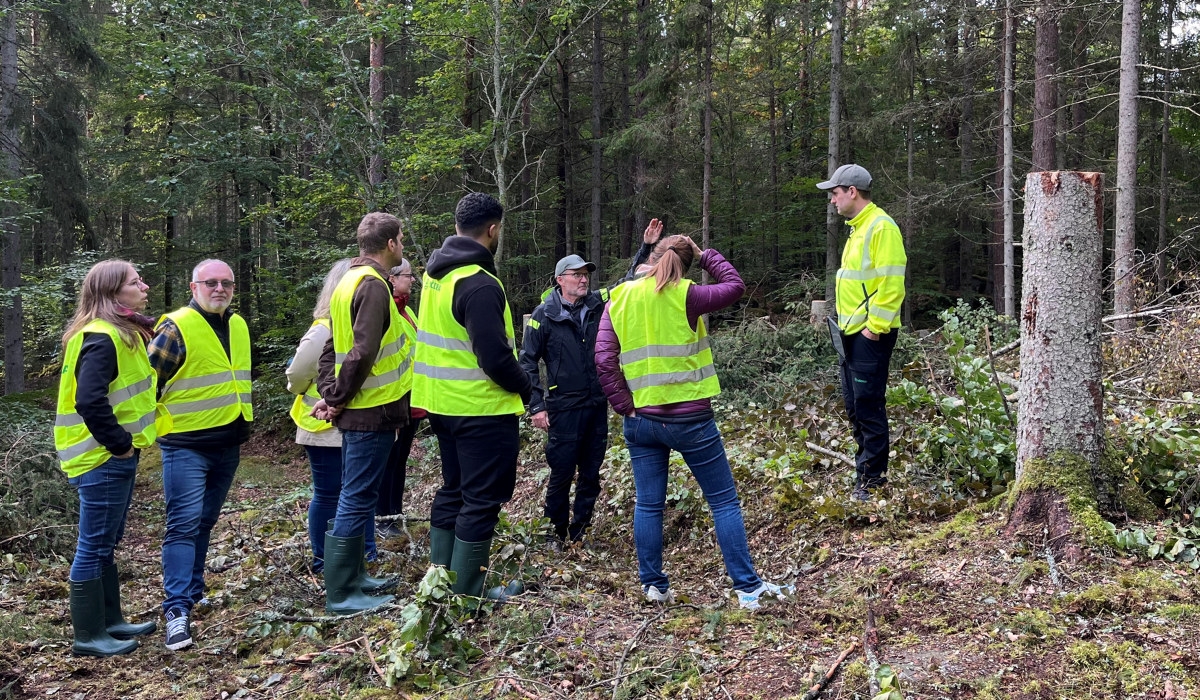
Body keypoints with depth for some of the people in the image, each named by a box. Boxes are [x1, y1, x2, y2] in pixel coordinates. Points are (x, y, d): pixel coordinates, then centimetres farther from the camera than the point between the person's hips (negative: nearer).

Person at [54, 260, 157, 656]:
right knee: (93, 548, 0)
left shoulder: (123, 333, 12)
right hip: (102, 460, -10)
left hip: (115, 458, 10)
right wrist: (120, 443, -20)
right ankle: (89, 635, 9)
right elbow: (90, 403, -27)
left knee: (104, 545, 17)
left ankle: (111, 622, 28)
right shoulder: (101, 339, -19)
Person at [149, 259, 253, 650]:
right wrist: (159, 425, -12)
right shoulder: (176, 328, -12)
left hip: (228, 444, 7)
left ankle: (192, 592, 28)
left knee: (204, 522, 16)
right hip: (186, 445, -7)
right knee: (184, 523, -11)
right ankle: (177, 609, -12)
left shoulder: (238, 326, 10)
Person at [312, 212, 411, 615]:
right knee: (357, 499, -3)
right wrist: (339, 398, -13)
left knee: (356, 496, 17)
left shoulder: (349, 282, 14)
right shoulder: (373, 284, -16)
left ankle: (353, 577, 28)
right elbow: (364, 351, -25)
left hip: (356, 411, 10)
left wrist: (329, 393, 6)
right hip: (373, 411, -10)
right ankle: (341, 593, 4)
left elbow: (333, 347, 15)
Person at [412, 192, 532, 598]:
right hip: (482, 409, -9)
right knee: (483, 499, 1)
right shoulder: (480, 284, -21)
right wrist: (527, 390, -9)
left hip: (443, 403, 9)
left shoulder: (436, 272, 8)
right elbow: (495, 357, -25)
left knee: (454, 489, 19)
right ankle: (466, 592, 6)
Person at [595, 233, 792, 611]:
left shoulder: (619, 298, 2)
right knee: (724, 502, 5)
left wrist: (625, 406, 1)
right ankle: (748, 586, 7)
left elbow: (604, 361, -4)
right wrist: (705, 254, 11)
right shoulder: (684, 296, -9)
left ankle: (653, 584, 18)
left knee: (648, 504, 12)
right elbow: (735, 286, 3)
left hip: (641, 420, 4)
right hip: (690, 418, -4)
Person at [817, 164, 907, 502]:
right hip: (852, 331, 10)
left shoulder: (881, 227, -14)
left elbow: (890, 284, -20)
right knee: (854, 403, 14)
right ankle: (868, 465, 25)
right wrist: (850, 322, 17)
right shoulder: (858, 228, 17)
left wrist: (874, 327, -20)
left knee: (868, 405, -5)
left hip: (871, 334, -10)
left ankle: (871, 480, 3)